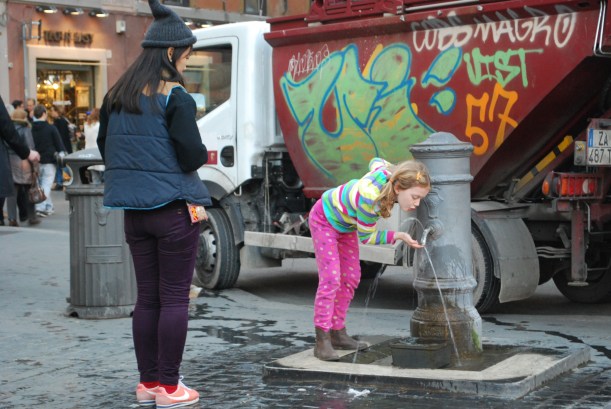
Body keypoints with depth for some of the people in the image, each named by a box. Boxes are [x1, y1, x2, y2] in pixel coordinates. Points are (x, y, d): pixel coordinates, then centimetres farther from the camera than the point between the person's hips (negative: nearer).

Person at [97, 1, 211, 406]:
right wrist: (204, 154, 4)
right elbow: (192, 155, -16)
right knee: (174, 298, 2)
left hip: (135, 212, 6)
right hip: (174, 209, -6)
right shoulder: (175, 97, -13)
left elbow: (105, 149, 15)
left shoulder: (116, 96, 7)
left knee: (147, 297, 13)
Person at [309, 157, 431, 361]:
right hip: (324, 220, -8)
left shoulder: (389, 173, -25)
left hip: (345, 224, 8)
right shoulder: (370, 200, -43)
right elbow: (365, 237, -25)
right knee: (330, 278, -15)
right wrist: (398, 236, -31)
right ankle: (322, 342, -12)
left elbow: (376, 162, 1)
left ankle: (338, 333, 18)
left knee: (351, 278, 8)